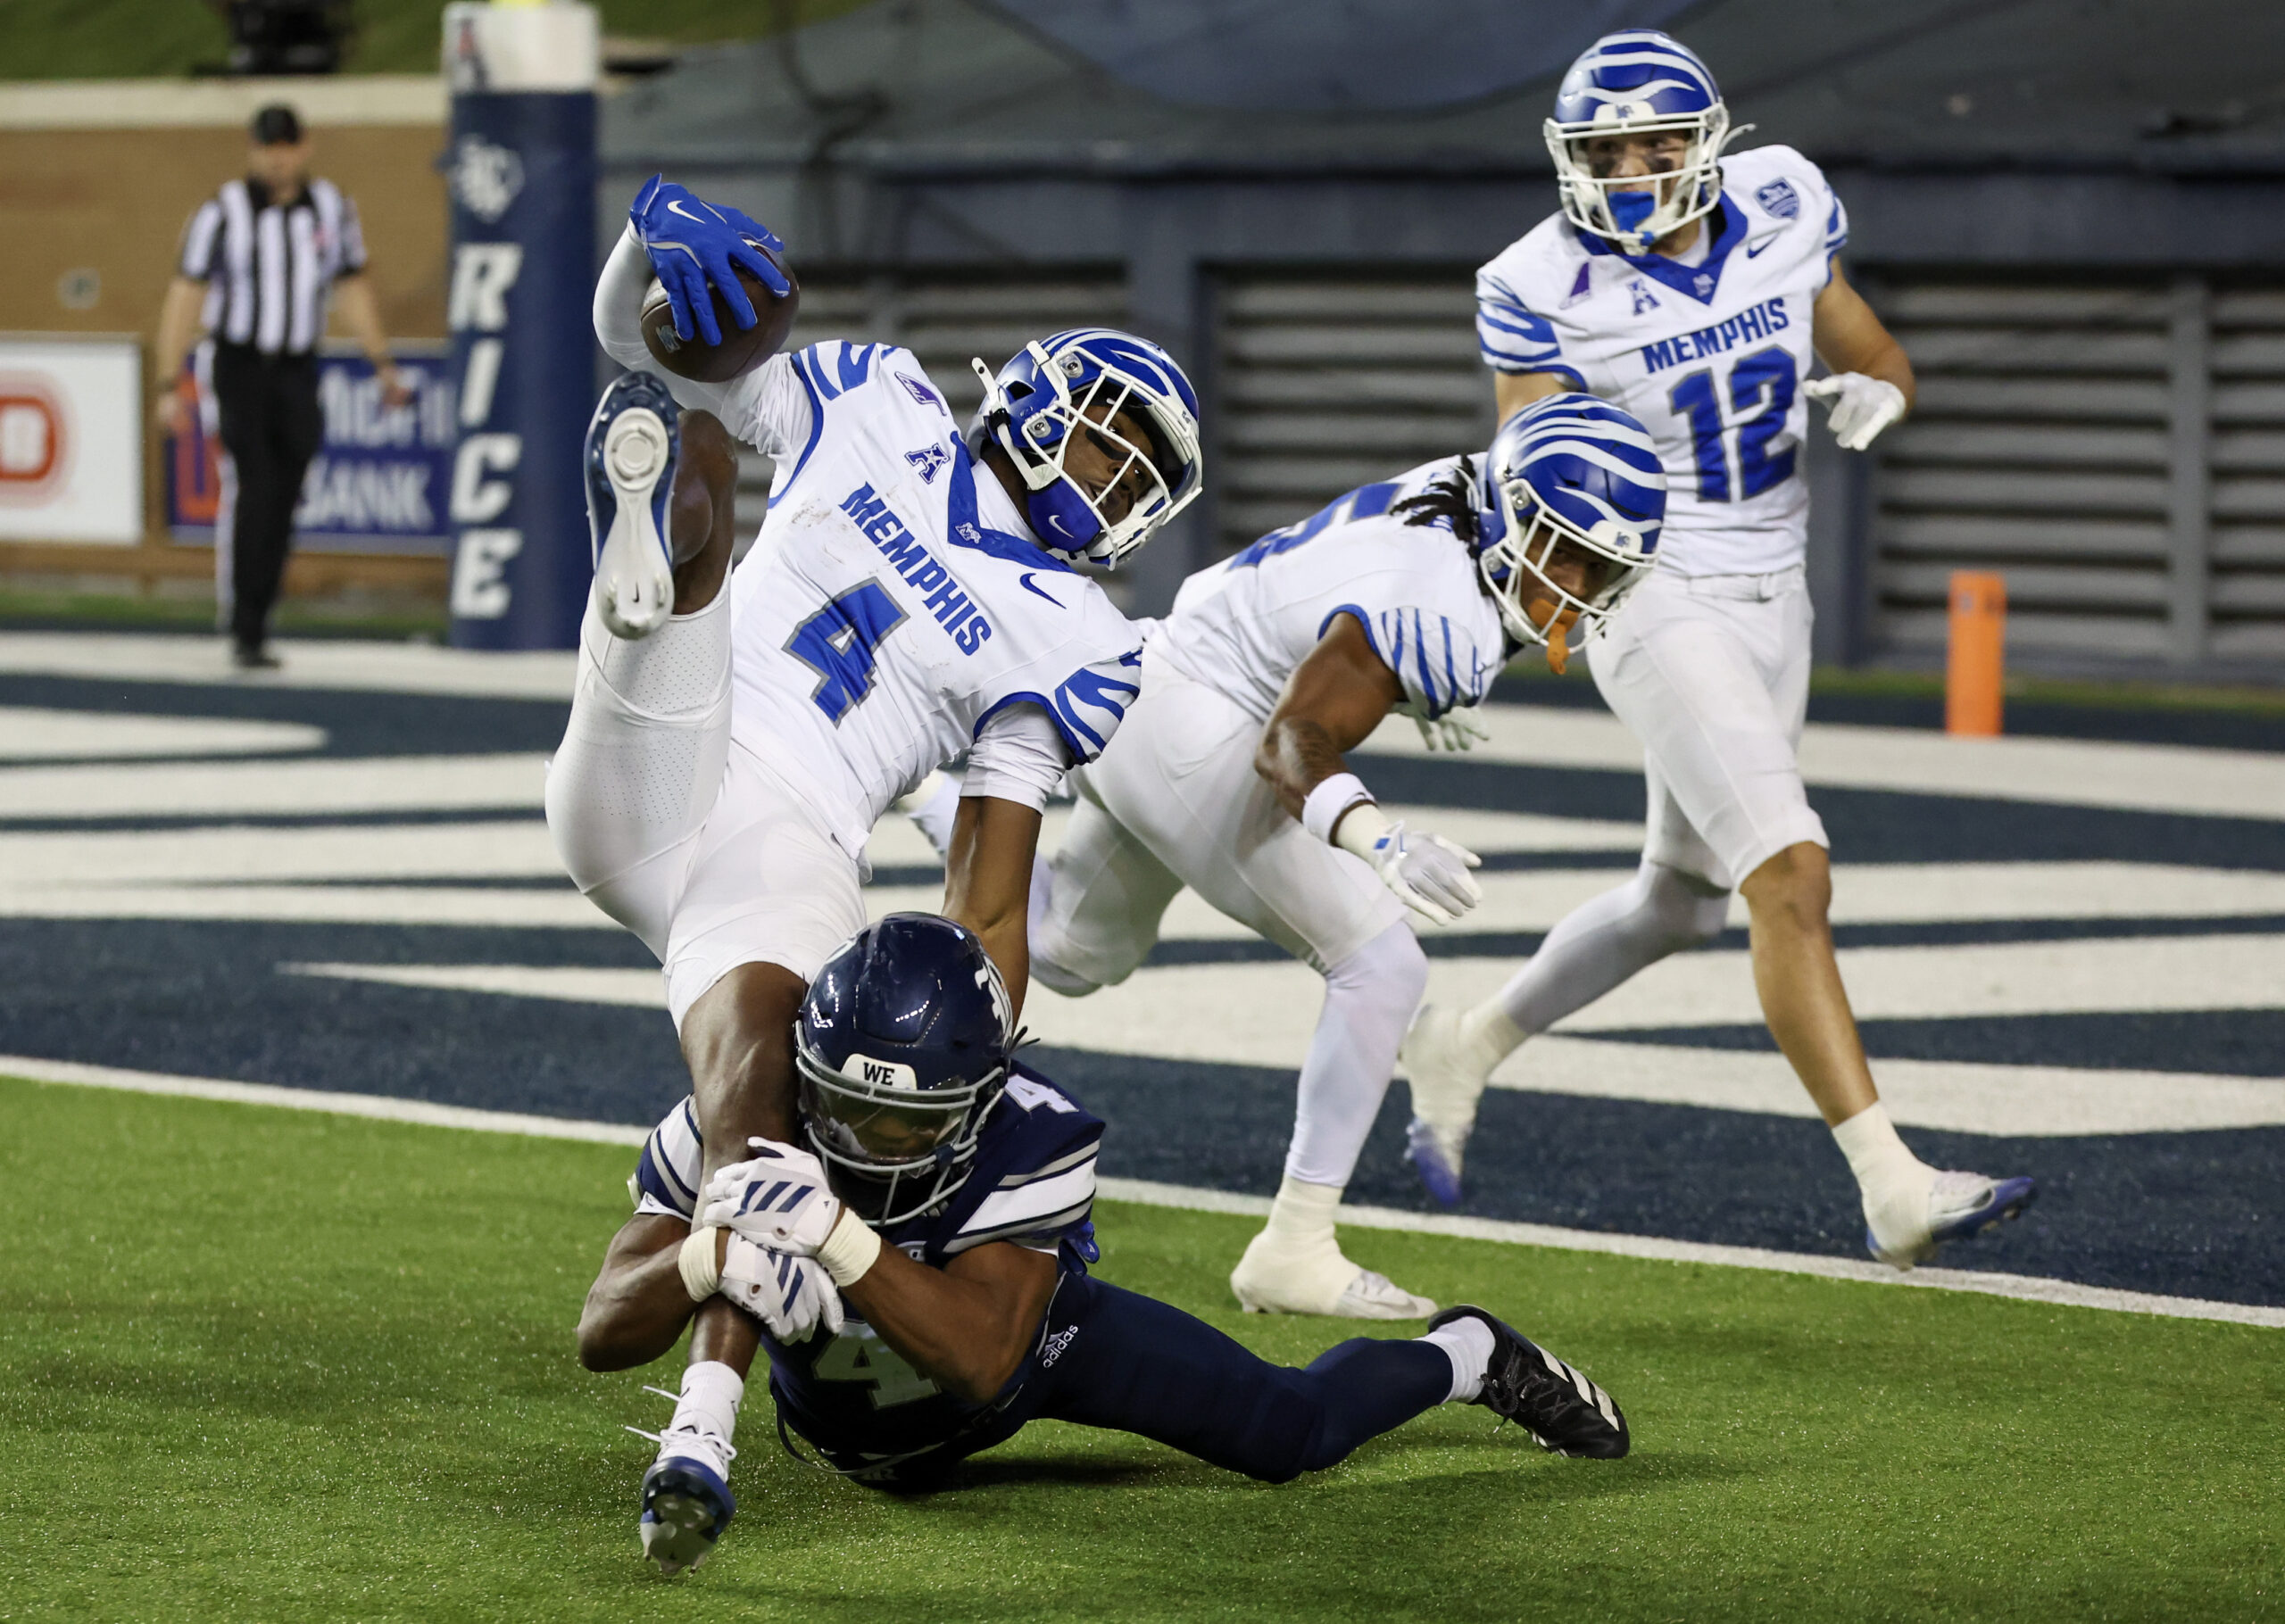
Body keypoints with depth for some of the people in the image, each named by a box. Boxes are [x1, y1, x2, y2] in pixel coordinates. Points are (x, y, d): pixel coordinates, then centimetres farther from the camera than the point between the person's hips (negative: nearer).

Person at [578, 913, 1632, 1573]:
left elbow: (982, 1361, -50)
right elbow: (603, 1335, -35)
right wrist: (706, 1259, -57)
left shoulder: (1031, 1140, -41)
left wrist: (837, 1238, -64)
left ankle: (1467, 1357, 32)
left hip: (1030, 1334, -1)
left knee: (1292, 1433, -1)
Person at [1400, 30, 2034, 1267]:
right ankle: (1893, 1187, -25)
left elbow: (1873, 354, 12)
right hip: (1655, 600, -7)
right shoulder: (1548, 289, -12)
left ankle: (1466, 1048, 41)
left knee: (1679, 900, 19)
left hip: (1772, 598, 7)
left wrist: (1875, 392, -11)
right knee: (1790, 877, -20)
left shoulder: (1783, 213, 0)